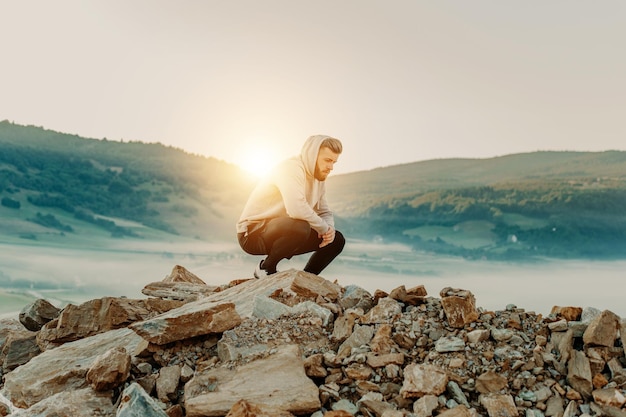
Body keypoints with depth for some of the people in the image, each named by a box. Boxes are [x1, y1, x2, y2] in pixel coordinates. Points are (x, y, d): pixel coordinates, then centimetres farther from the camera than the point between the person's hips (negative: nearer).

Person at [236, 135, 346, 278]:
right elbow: (297, 210, -37)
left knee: (337, 239, 2)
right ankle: (266, 268, -12)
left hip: (282, 232, 9)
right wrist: (324, 228, -21)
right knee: (300, 227, -38)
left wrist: (330, 229, -11)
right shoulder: (291, 168, -22)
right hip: (252, 233, -8)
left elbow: (325, 212, 12)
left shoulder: (318, 177, 7)